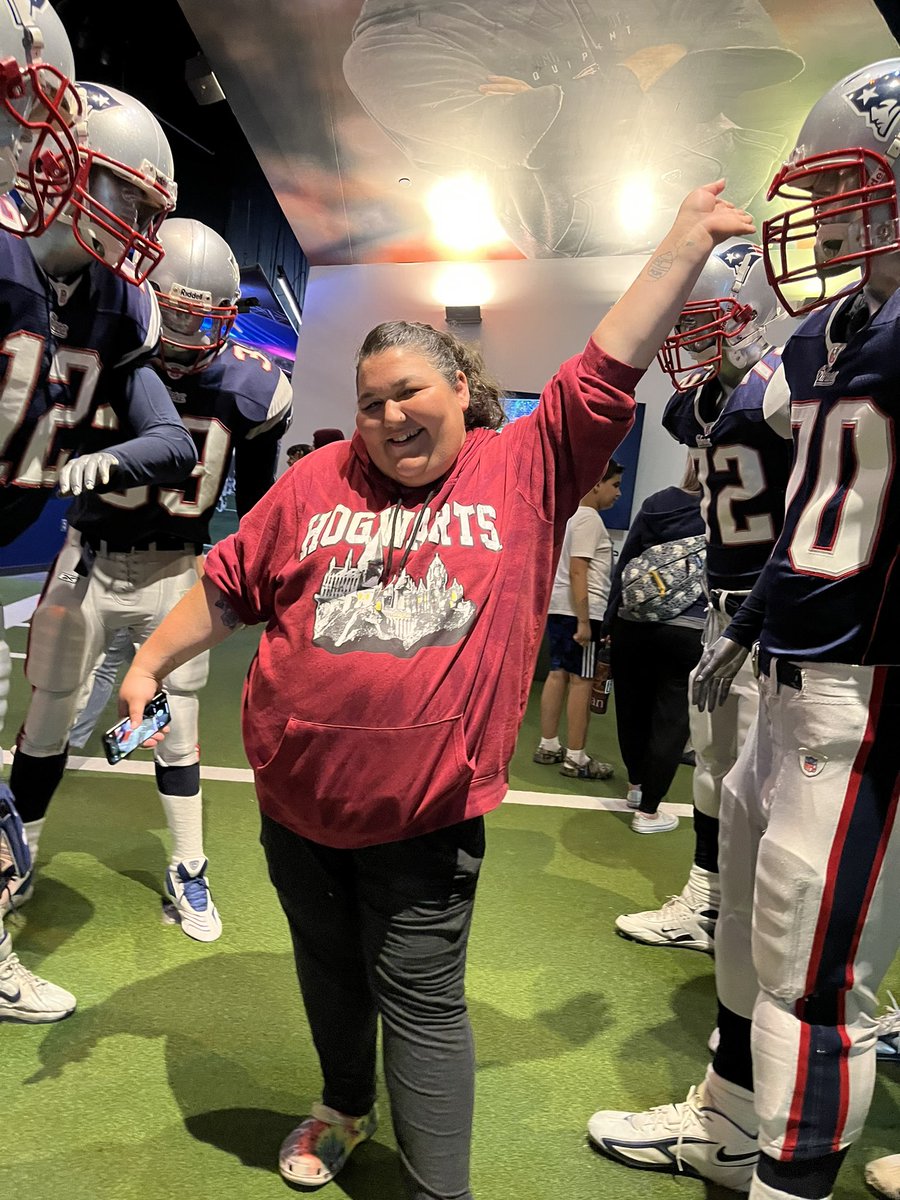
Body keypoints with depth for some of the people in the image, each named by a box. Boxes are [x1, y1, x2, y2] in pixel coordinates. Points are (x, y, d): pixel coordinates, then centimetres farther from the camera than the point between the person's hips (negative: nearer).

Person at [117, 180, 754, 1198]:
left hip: (428, 814, -4)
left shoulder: (525, 468, -3)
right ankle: (345, 1107, 51)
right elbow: (227, 586, 7)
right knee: (328, 968, 24)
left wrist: (686, 241, -6)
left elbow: (609, 370, -6)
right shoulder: (318, 482, 1)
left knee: (421, 1001, 5)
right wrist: (149, 664, 7)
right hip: (297, 798, 4)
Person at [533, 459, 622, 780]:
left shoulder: (577, 515, 20)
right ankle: (575, 759, -2)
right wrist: (583, 622, -21)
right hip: (580, 611, -10)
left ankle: (548, 746, 17)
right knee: (581, 681, -5)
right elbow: (577, 573, -19)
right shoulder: (589, 519, -12)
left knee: (558, 674, 11)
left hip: (559, 608, 10)